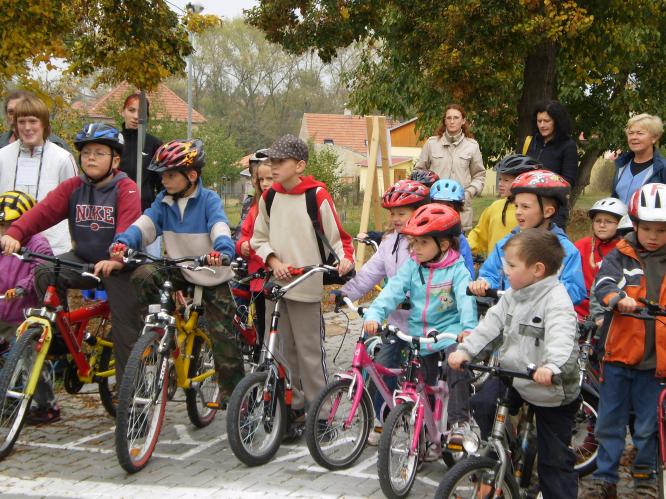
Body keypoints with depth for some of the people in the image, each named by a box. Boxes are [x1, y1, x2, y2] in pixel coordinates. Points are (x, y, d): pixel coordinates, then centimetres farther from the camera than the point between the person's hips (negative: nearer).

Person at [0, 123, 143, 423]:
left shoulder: (126, 190, -11)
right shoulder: (73, 187, 3)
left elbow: (128, 229, -26)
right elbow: (44, 210, -12)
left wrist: (116, 259, -45)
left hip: (115, 267, -4)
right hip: (82, 260, 4)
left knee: (126, 330, -8)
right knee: (44, 272, -22)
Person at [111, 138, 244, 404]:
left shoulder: (209, 199, -11)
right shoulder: (164, 201, 1)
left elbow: (220, 228, -27)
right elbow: (146, 224, -12)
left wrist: (222, 250, -49)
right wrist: (123, 242, -32)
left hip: (211, 275, -4)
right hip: (178, 269, 4)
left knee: (223, 335, -2)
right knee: (143, 275, -25)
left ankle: (232, 392, 11)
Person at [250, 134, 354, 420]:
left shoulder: (317, 196, -7)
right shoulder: (268, 197, 8)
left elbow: (337, 236, -1)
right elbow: (259, 238, 14)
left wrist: (345, 258, -20)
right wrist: (274, 262, -3)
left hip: (306, 287, -5)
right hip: (275, 285, 5)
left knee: (310, 351, -3)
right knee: (281, 351, 11)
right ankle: (292, 406, 22)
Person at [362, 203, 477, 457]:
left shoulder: (457, 270, -7)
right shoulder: (412, 266, 4)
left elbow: (466, 300, -20)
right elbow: (393, 291, -7)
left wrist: (469, 328, -37)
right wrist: (374, 314, -24)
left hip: (448, 334, -4)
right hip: (418, 336, 4)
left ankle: (459, 421, -23)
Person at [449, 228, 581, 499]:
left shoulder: (556, 299, -20)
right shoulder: (513, 295, 5)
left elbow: (561, 336, -35)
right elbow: (491, 323, 0)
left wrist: (551, 366, -54)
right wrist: (465, 350, -13)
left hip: (552, 390, -7)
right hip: (514, 379, 7)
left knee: (554, 459, 0)